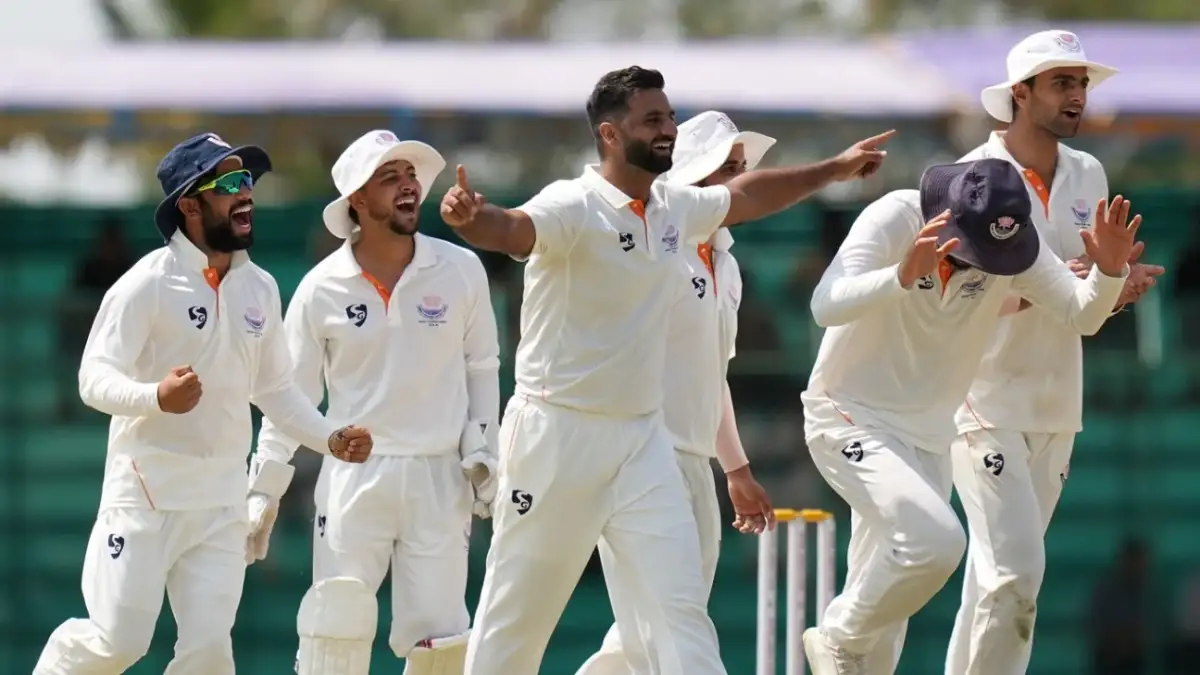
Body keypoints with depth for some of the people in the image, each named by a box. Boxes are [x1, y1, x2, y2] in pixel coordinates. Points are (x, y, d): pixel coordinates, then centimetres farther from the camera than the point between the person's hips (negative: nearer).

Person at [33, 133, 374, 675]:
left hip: (222, 502, 5)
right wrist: (156, 397, -37)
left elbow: (274, 387, 19)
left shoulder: (261, 289, 8)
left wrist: (330, 438, 4)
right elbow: (95, 378, -17)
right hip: (147, 492, -5)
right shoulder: (150, 283, -12)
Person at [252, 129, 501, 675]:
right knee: (336, 630, -6)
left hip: (438, 477, 1)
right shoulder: (322, 288, -3)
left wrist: (480, 453, 4)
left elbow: (481, 367, 11)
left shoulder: (461, 271, -1)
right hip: (354, 475, -1)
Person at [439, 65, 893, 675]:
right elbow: (513, 229, -38)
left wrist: (834, 170, 35)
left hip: (642, 439, 6)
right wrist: (471, 218, -61)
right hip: (559, 435, -6)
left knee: (680, 609, -2)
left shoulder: (676, 208, 7)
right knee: (516, 616, 3)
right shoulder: (574, 208, -17)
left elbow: (745, 195, 28)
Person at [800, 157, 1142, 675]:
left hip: (929, 435, 6)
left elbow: (1081, 316, -6)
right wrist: (904, 275, -53)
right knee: (935, 539, -25)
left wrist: (1109, 270, -27)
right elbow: (826, 307, -36)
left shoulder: (1012, 242, -8)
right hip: (851, 420, -6)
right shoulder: (895, 220, -23)